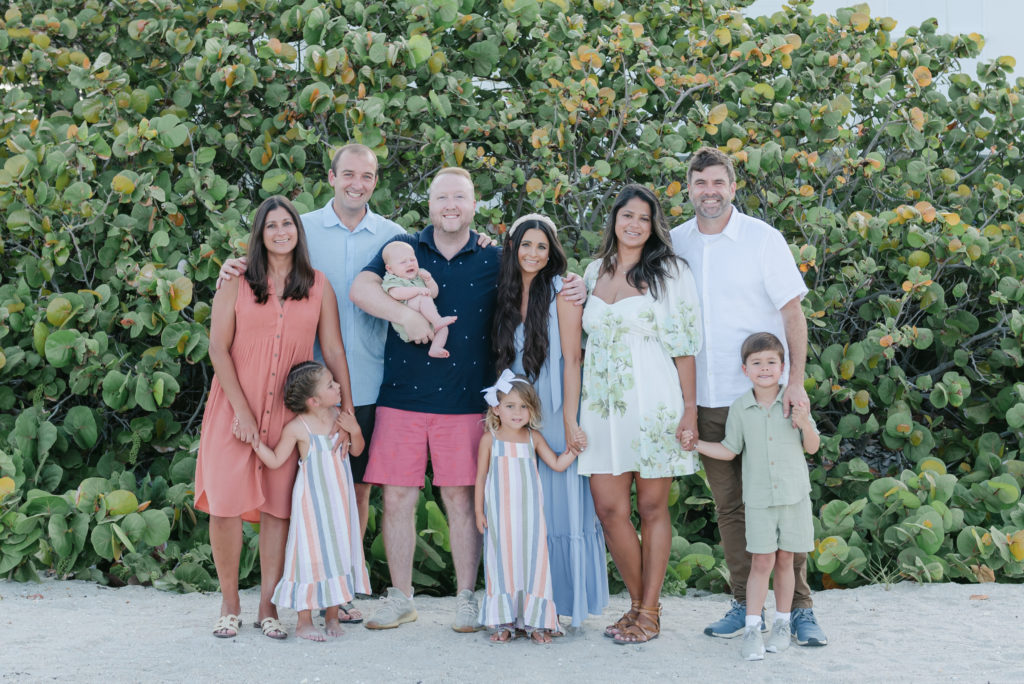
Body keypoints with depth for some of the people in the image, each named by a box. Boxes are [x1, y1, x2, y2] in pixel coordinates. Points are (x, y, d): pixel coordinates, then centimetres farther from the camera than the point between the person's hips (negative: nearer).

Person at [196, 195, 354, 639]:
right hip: (235, 407, -1)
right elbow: (218, 348, -2)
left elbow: (334, 350, 6)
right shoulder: (236, 283, 2)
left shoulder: (318, 286, 6)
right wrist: (241, 410, -11)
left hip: (289, 411, 1)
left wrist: (348, 410, 0)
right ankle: (229, 604, 11)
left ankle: (268, 607, 11)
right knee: (226, 503, -5)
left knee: (277, 505, 2)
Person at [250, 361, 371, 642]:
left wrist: (354, 430, -7)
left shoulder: (339, 417, 1)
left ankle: (332, 615, 22)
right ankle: (304, 621, 9)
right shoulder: (297, 428, -13)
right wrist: (255, 440, -18)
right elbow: (275, 461, -6)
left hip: (339, 500, 5)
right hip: (312, 501, -5)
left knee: (339, 552, 9)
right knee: (312, 556, -2)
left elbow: (357, 451, 11)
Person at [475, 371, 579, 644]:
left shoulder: (534, 438, 6)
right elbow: (481, 477, 5)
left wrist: (573, 448, -8)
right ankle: (504, 622, 9)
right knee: (502, 563, 2)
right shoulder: (490, 439, 1)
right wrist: (479, 511, 3)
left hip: (529, 513, 1)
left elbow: (557, 464, 8)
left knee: (533, 562, 0)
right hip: (499, 515, -1)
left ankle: (536, 621, 6)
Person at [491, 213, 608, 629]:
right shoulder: (506, 295, 11)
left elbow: (572, 359, -10)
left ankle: (565, 602, 4)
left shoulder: (562, 291, -5)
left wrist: (570, 422, -15)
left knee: (561, 502, -3)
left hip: (555, 415, -5)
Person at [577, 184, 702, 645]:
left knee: (652, 507, 1)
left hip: (652, 402, -4)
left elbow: (684, 342, -2)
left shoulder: (668, 272, 2)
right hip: (603, 404, 4)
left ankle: (650, 612, 11)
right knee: (609, 507, -1)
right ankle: (637, 602, 16)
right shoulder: (594, 272, 14)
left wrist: (689, 407, -8)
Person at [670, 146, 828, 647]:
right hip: (707, 399, 4)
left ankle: (799, 607, 6)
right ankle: (745, 603, 17)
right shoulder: (676, 243, 8)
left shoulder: (762, 238, -2)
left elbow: (792, 312, -3)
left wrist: (795, 381, -12)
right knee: (728, 506, 8)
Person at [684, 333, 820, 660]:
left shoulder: (794, 402, -1)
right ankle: (751, 629, 1)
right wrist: (693, 443, 3)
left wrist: (805, 424, -14)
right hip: (758, 498, 0)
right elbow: (729, 450, 9)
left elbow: (813, 447, 4)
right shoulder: (741, 408, 0)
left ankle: (782, 623, 20)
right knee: (762, 561, -4)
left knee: (784, 560, 7)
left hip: (793, 495, 0)